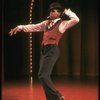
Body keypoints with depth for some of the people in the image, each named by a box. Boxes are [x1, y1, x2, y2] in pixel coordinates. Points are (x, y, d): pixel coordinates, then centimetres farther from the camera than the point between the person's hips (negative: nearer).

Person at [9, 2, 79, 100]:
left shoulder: (62, 24, -2)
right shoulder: (47, 23, 16)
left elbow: (76, 19, -15)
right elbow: (34, 27, 19)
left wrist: (67, 11, -3)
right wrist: (20, 27, 14)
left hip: (52, 50, -8)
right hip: (44, 50, 8)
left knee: (42, 75, -16)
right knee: (45, 76, 9)